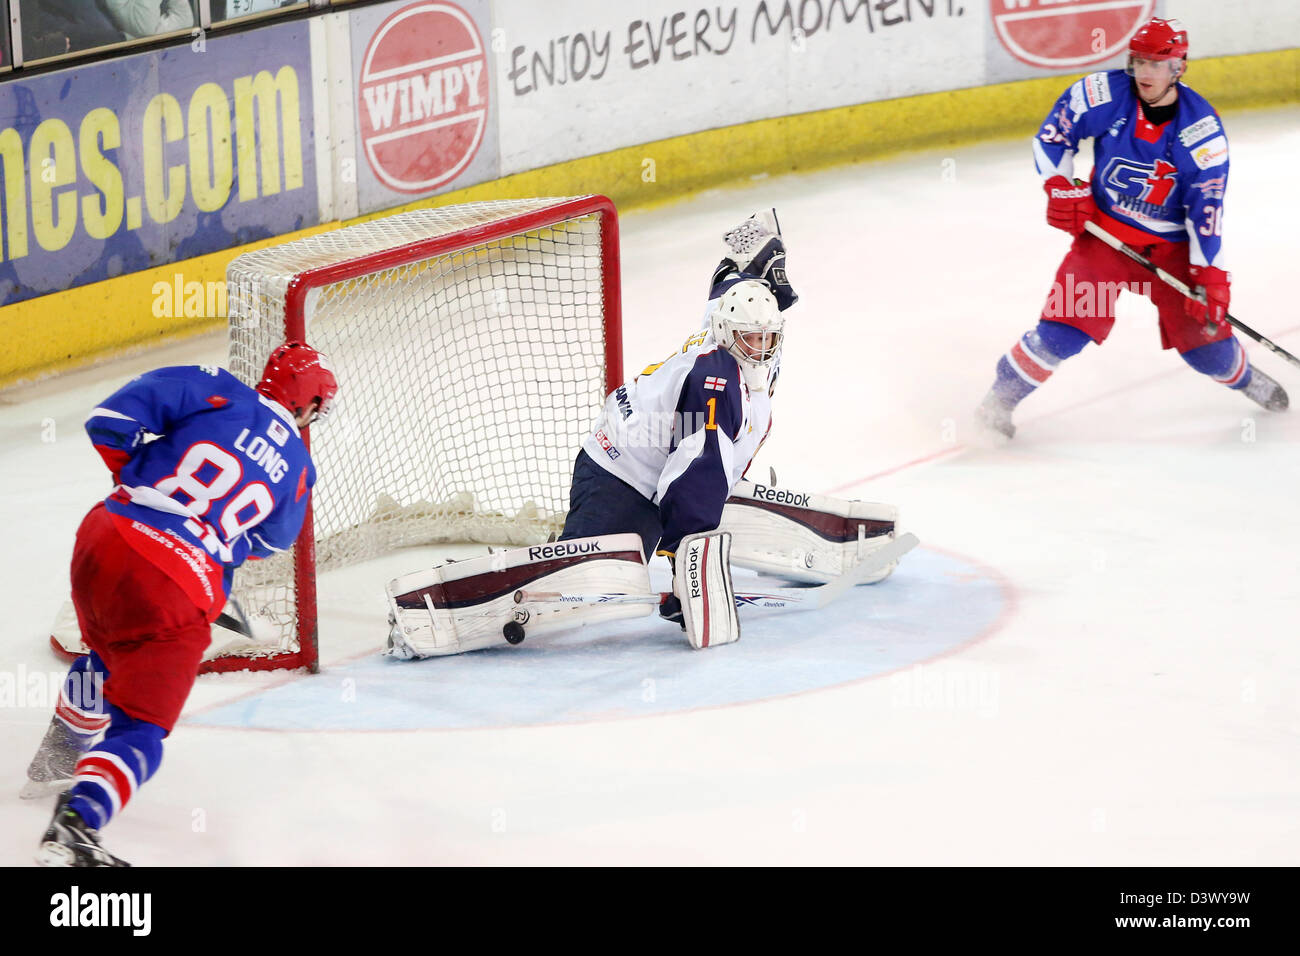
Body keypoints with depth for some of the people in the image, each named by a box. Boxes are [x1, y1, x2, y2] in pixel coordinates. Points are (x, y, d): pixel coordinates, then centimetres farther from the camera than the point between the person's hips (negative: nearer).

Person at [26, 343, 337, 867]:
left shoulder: (216, 392, 3)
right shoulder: (298, 469, 7)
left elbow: (112, 421, -3)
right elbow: (268, 541, 22)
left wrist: (131, 471, 15)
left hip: (105, 536, 4)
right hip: (178, 594, -4)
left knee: (109, 652, 35)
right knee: (139, 729, 0)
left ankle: (56, 762, 54)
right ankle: (75, 822, -25)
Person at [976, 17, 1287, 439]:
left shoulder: (1202, 129, -16)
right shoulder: (1106, 94, -14)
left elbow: (1207, 208, -15)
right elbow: (1052, 134, -1)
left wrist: (1210, 274, -20)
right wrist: (1061, 188, -12)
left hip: (1170, 245, 1)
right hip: (1103, 231, 0)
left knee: (1206, 340, 1)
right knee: (1062, 332, -16)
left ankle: (1243, 377, 36)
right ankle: (999, 399, 0)